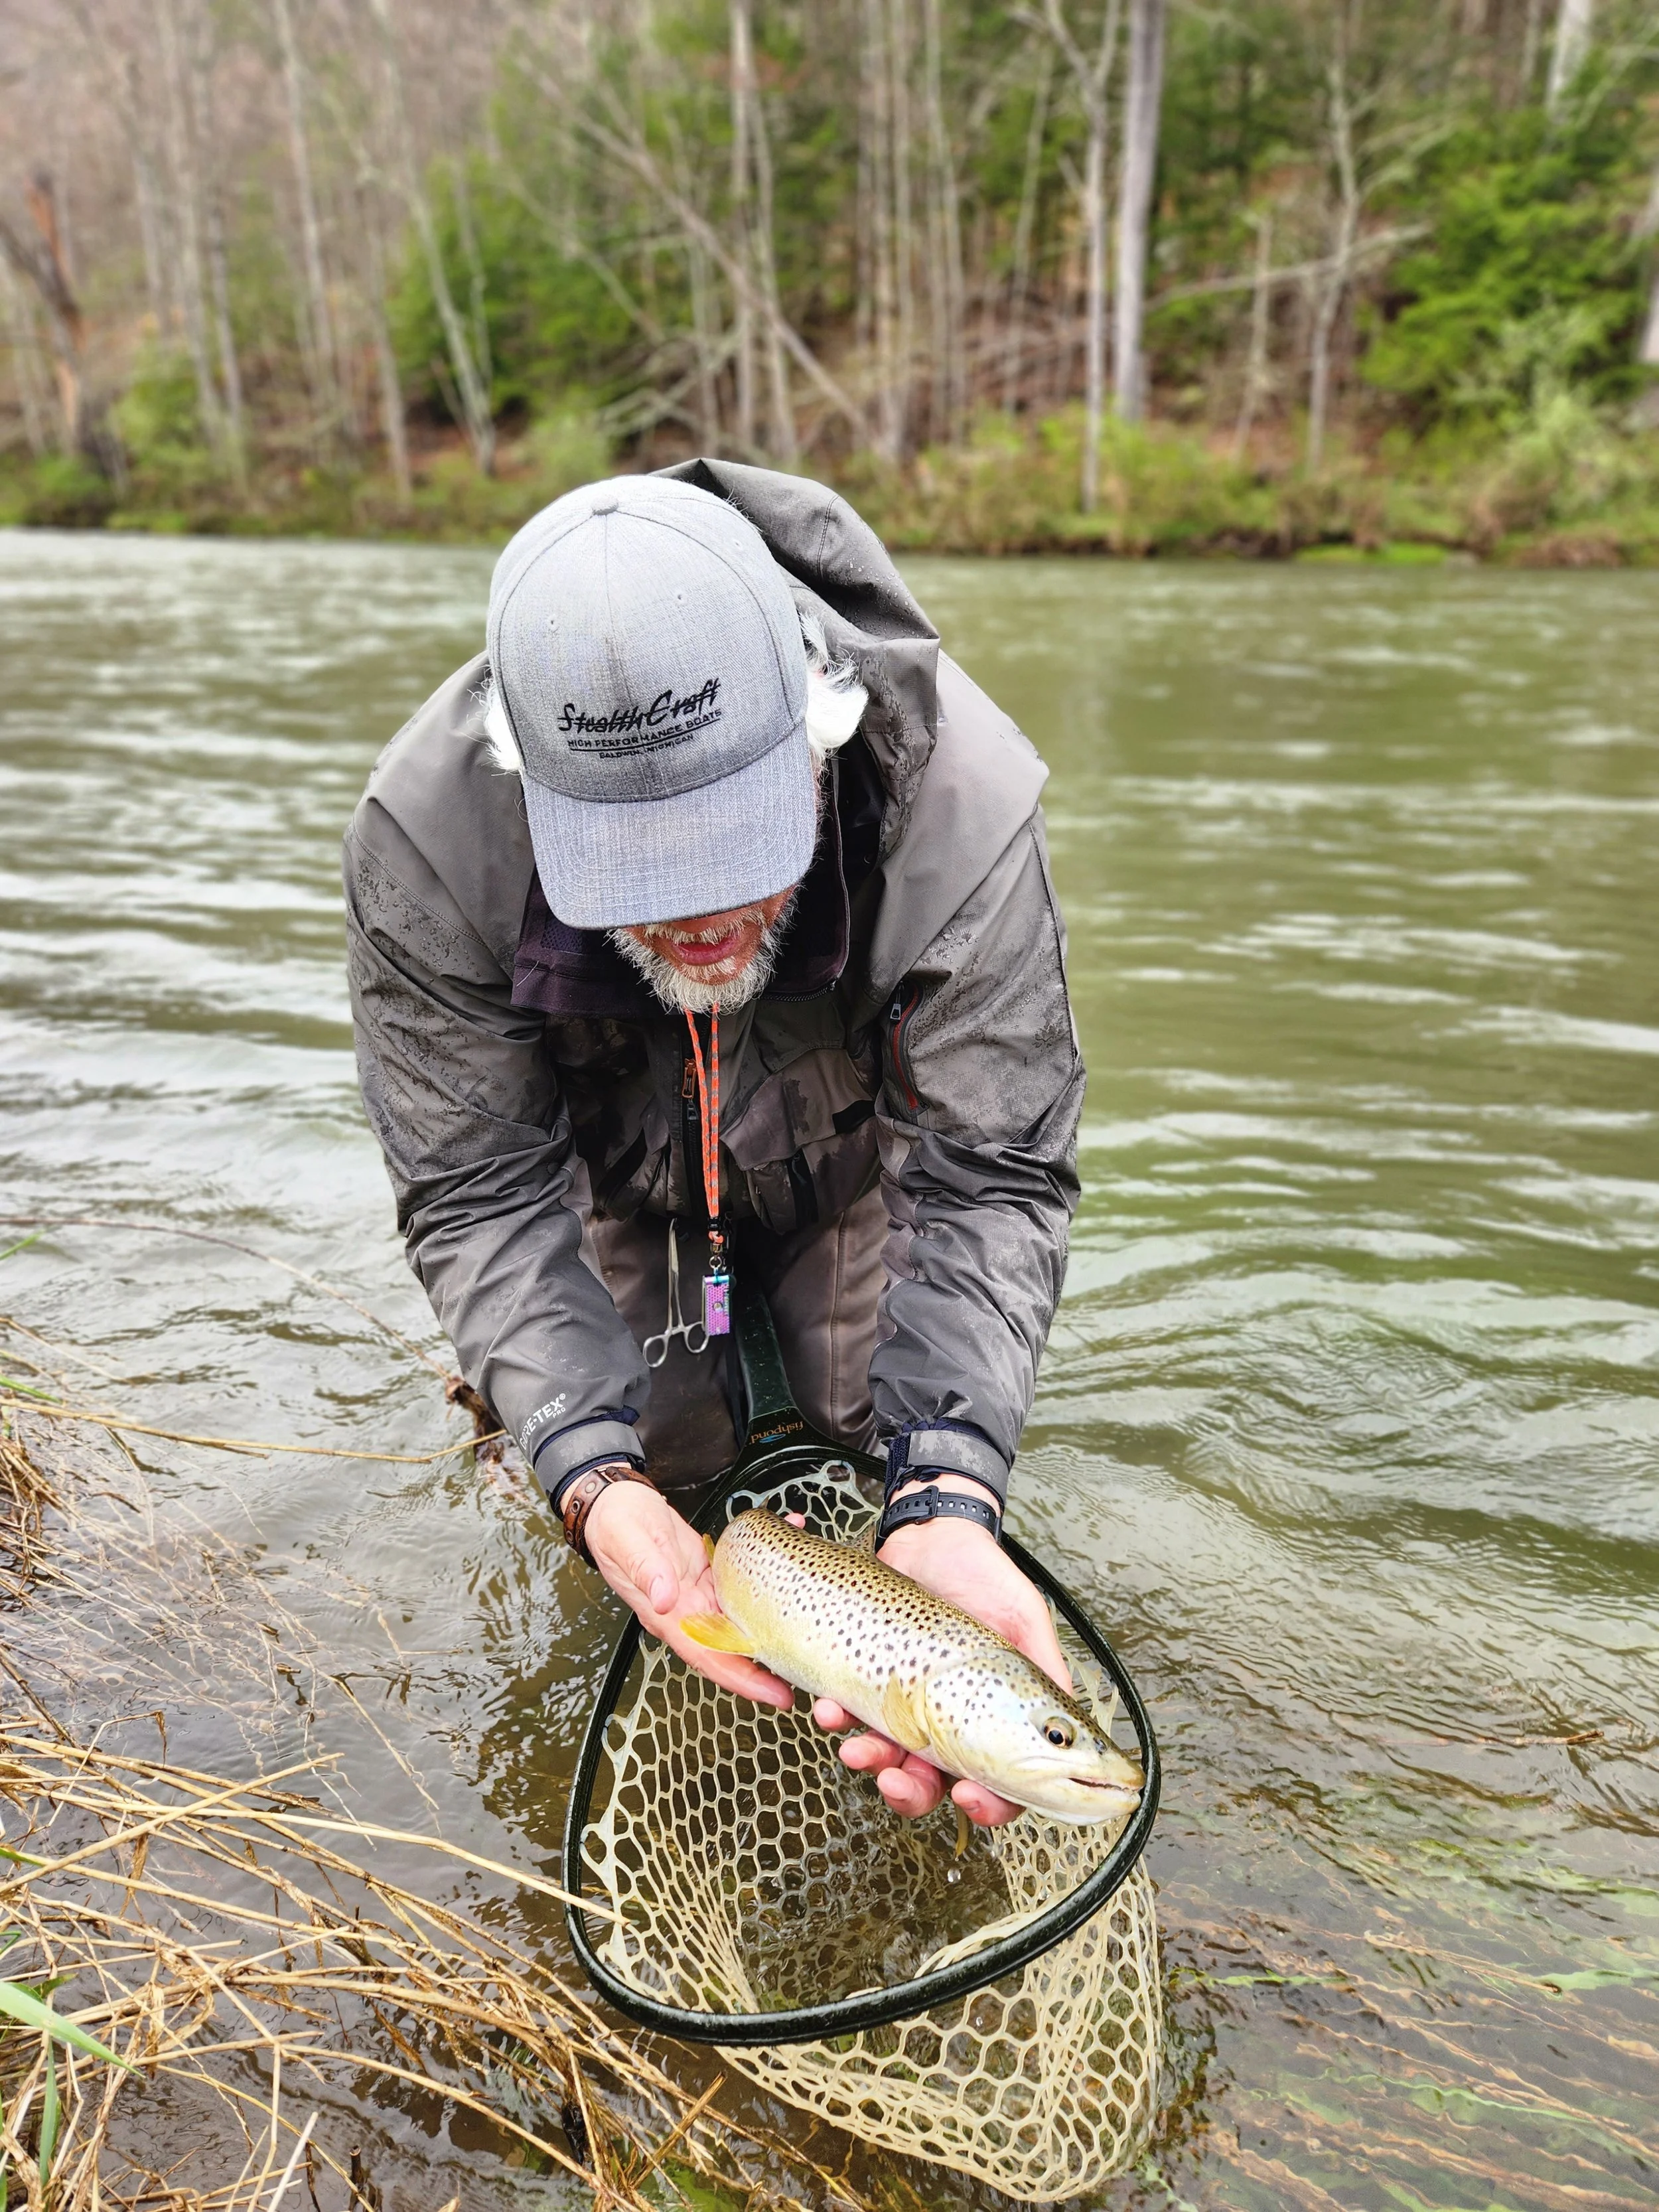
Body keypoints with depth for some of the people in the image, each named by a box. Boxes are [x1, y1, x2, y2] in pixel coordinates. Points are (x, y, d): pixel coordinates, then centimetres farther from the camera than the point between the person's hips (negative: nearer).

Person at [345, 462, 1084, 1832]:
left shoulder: (963, 803, -39)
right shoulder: (425, 837, -35)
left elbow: (992, 1178, -34)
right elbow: (478, 1194, -28)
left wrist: (949, 1499, -46)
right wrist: (596, 1476, -41)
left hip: (856, 1153, 0)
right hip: (618, 1172, 1)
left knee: (883, 1431, 0)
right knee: (663, 1450, 2)